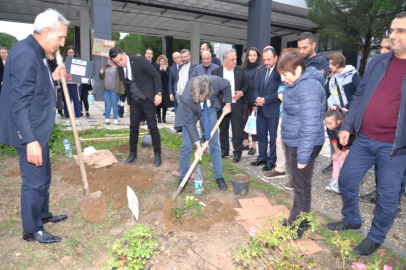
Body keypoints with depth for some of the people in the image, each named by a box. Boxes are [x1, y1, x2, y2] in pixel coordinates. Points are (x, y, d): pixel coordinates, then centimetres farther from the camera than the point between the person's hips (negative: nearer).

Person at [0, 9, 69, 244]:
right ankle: (32, 230, 22)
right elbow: (20, 103, -26)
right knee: (35, 180, 3)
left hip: (38, 129, 10)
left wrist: (53, 78, 7)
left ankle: (43, 214, 41)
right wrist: (30, 140, -27)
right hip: (30, 131, -10)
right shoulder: (25, 55, -22)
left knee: (44, 176, 22)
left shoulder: (37, 52, 9)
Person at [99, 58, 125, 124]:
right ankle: (107, 119, 15)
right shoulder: (106, 67, 16)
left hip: (114, 90, -6)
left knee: (114, 105, 1)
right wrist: (101, 73, 0)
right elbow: (102, 77, 23)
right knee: (108, 104, 9)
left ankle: (115, 119, 11)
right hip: (106, 89, 6)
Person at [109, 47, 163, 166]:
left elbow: (156, 75, -14)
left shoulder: (139, 60, -14)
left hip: (147, 98, -5)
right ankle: (133, 153, 23)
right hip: (134, 100, 5)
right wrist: (128, 102, 17)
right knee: (133, 127, 8)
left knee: (153, 127, -1)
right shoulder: (120, 69, 4)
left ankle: (157, 153, 12)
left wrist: (158, 93, -20)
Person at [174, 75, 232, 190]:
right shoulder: (186, 98, -39)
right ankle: (182, 178, 14)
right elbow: (189, 123, -27)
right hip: (190, 112, -2)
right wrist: (198, 145, -26)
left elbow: (227, 85, -9)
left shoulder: (216, 81, -36)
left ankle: (219, 177, 16)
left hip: (209, 108, 3)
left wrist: (228, 104, -2)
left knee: (214, 144, 3)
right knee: (186, 146, -4)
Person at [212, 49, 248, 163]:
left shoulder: (240, 70, 0)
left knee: (237, 130, 1)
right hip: (221, 105, 1)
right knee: (223, 129, 12)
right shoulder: (216, 72, -3)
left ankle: (237, 152, 13)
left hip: (236, 105, 0)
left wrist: (242, 92, -12)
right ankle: (224, 150, 29)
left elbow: (246, 84, 8)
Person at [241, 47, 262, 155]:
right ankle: (245, 143, 22)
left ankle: (253, 146, 13)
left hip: (254, 99, -4)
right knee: (244, 121, 8)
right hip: (244, 99, 4)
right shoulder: (243, 68, 8)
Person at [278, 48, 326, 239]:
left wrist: (303, 156, -23)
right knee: (298, 183, 20)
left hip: (304, 144, -10)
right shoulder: (295, 83, 8)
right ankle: (296, 220, 37)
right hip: (292, 142, 10)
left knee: (301, 187, 5)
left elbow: (310, 125, -27)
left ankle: (298, 227, 22)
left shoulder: (308, 87, -24)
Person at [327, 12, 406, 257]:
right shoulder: (377, 62, 7)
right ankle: (352, 220, 37)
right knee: (346, 181, 13)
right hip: (364, 139, 5)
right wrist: (347, 126, 5)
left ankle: (376, 237, 30)